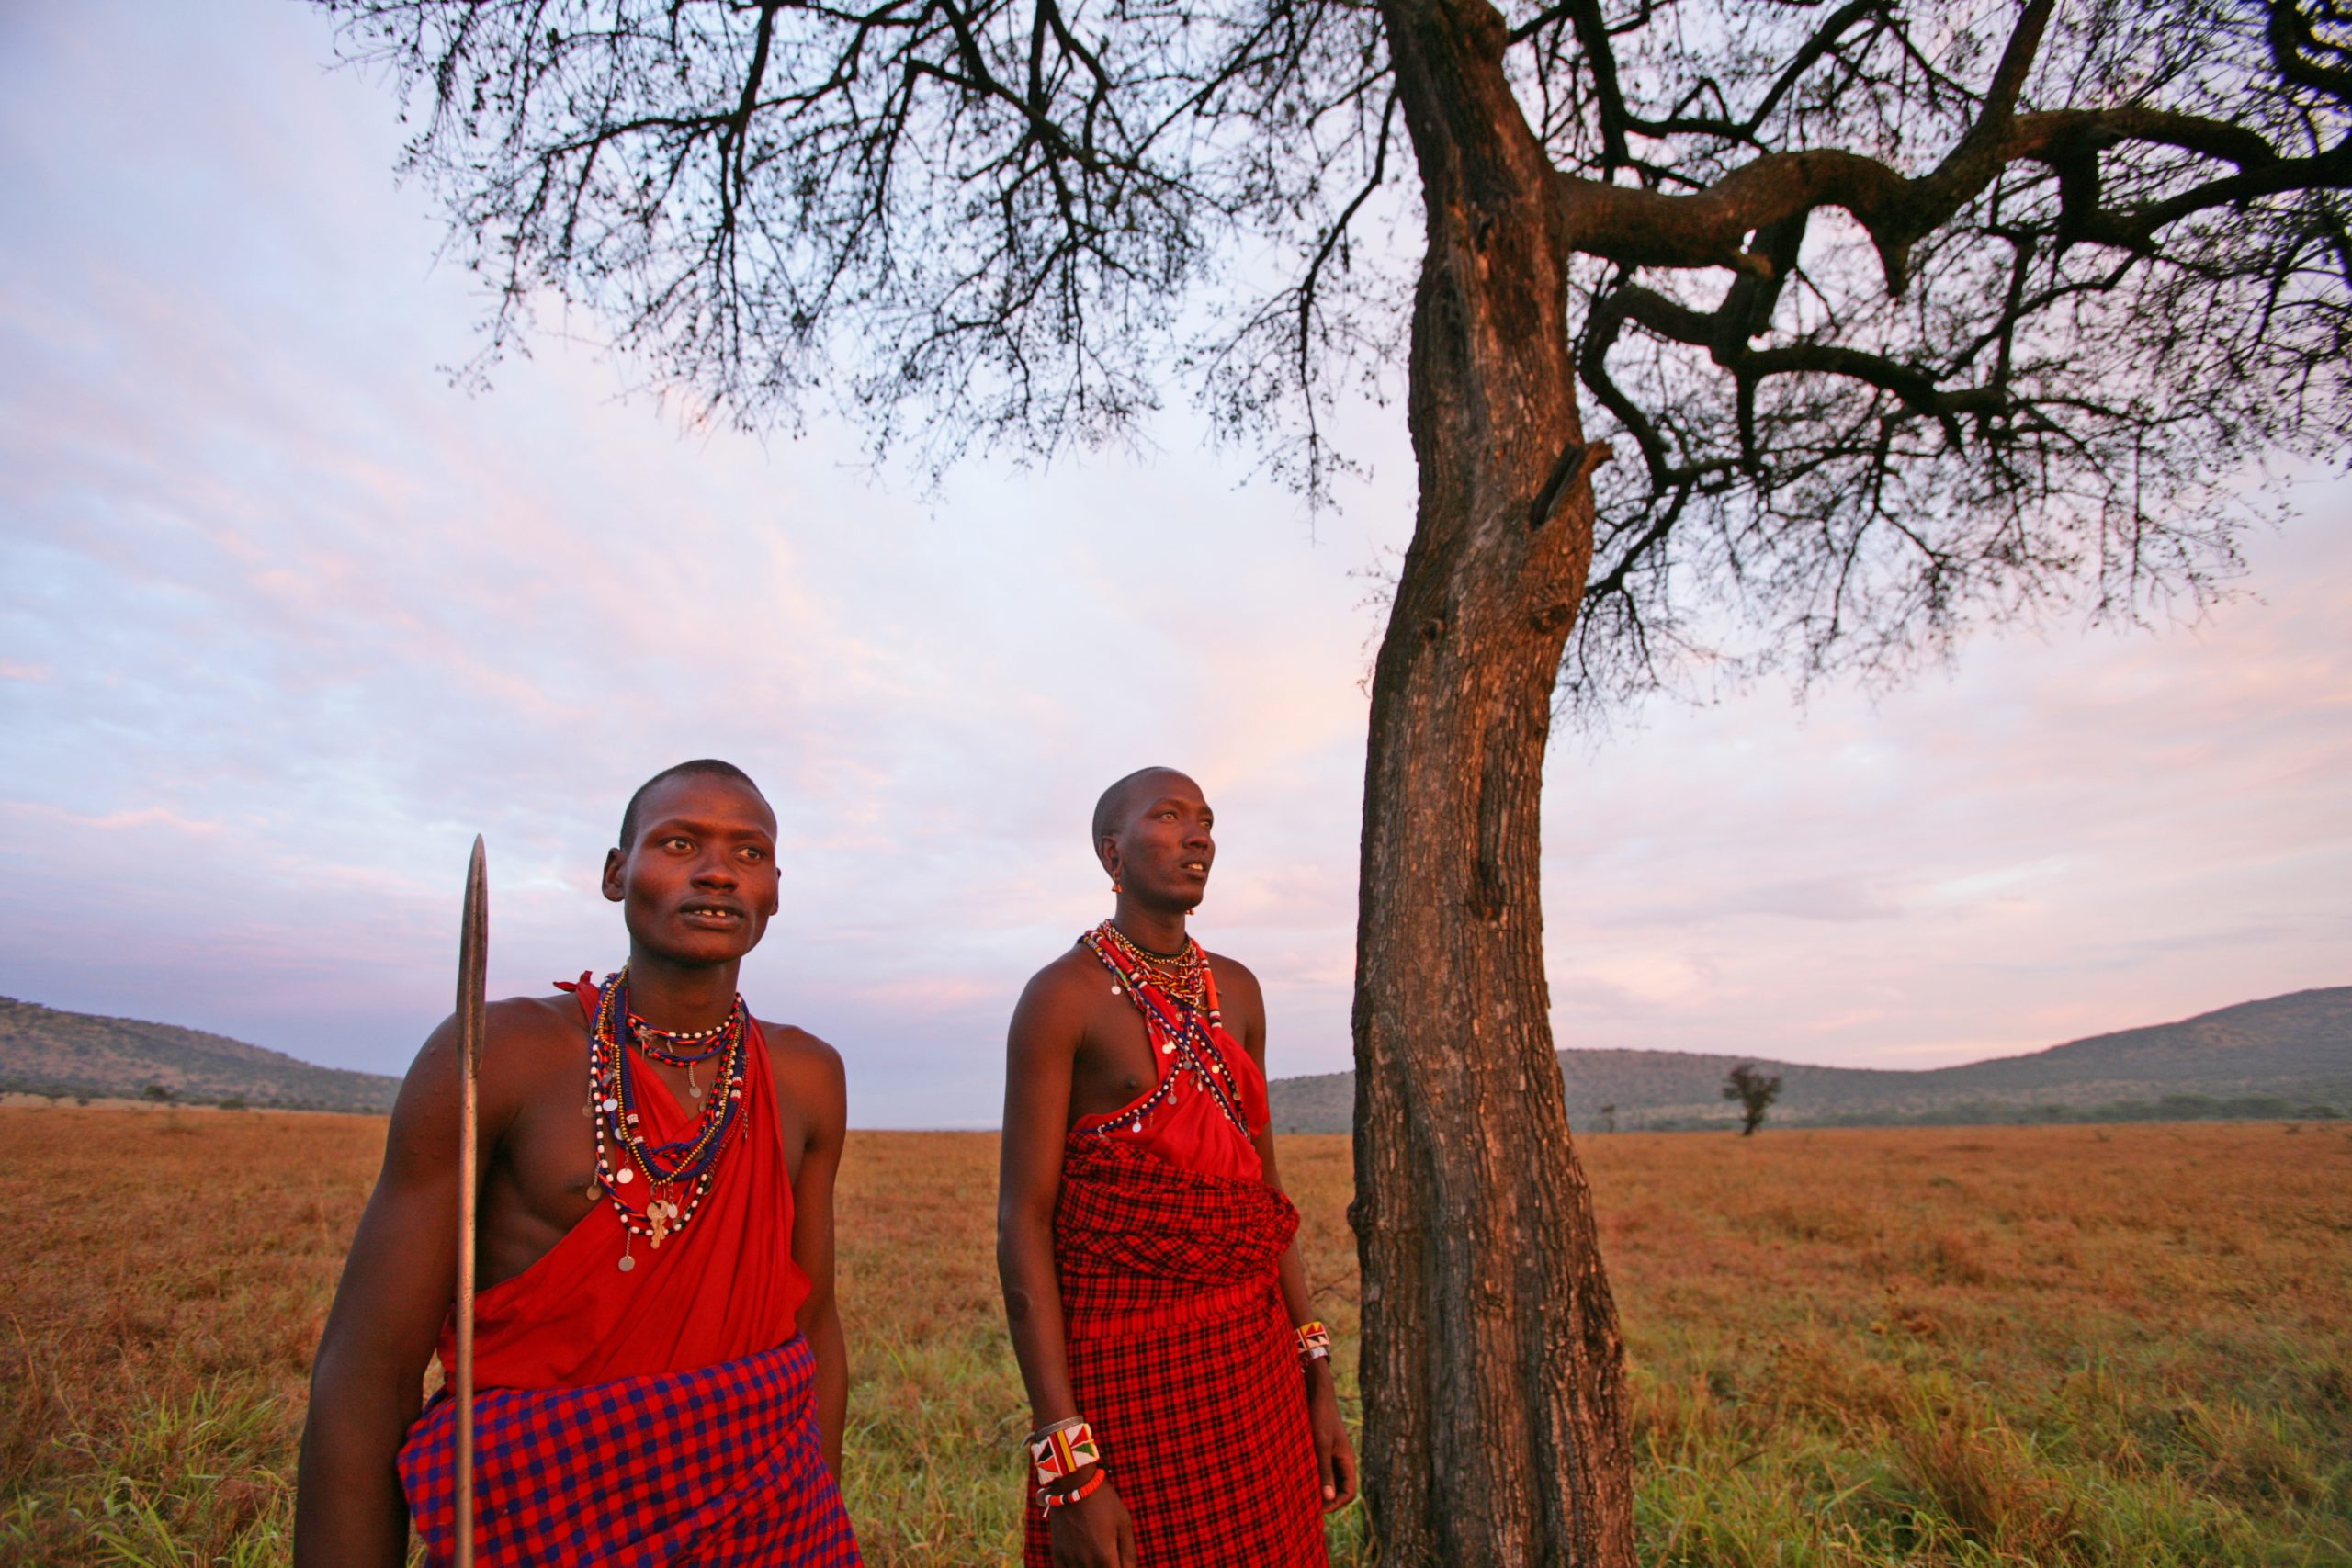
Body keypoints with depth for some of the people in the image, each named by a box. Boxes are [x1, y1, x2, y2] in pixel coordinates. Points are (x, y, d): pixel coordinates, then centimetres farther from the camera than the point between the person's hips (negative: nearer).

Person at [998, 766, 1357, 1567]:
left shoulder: (1237, 990, 6)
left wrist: (1318, 1382, 8)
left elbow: (1263, 1190, 10)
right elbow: (1023, 1224, -14)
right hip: (1129, 1376, -6)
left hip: (1253, 1365, 6)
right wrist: (1067, 1464, -17)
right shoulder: (1063, 994, -13)